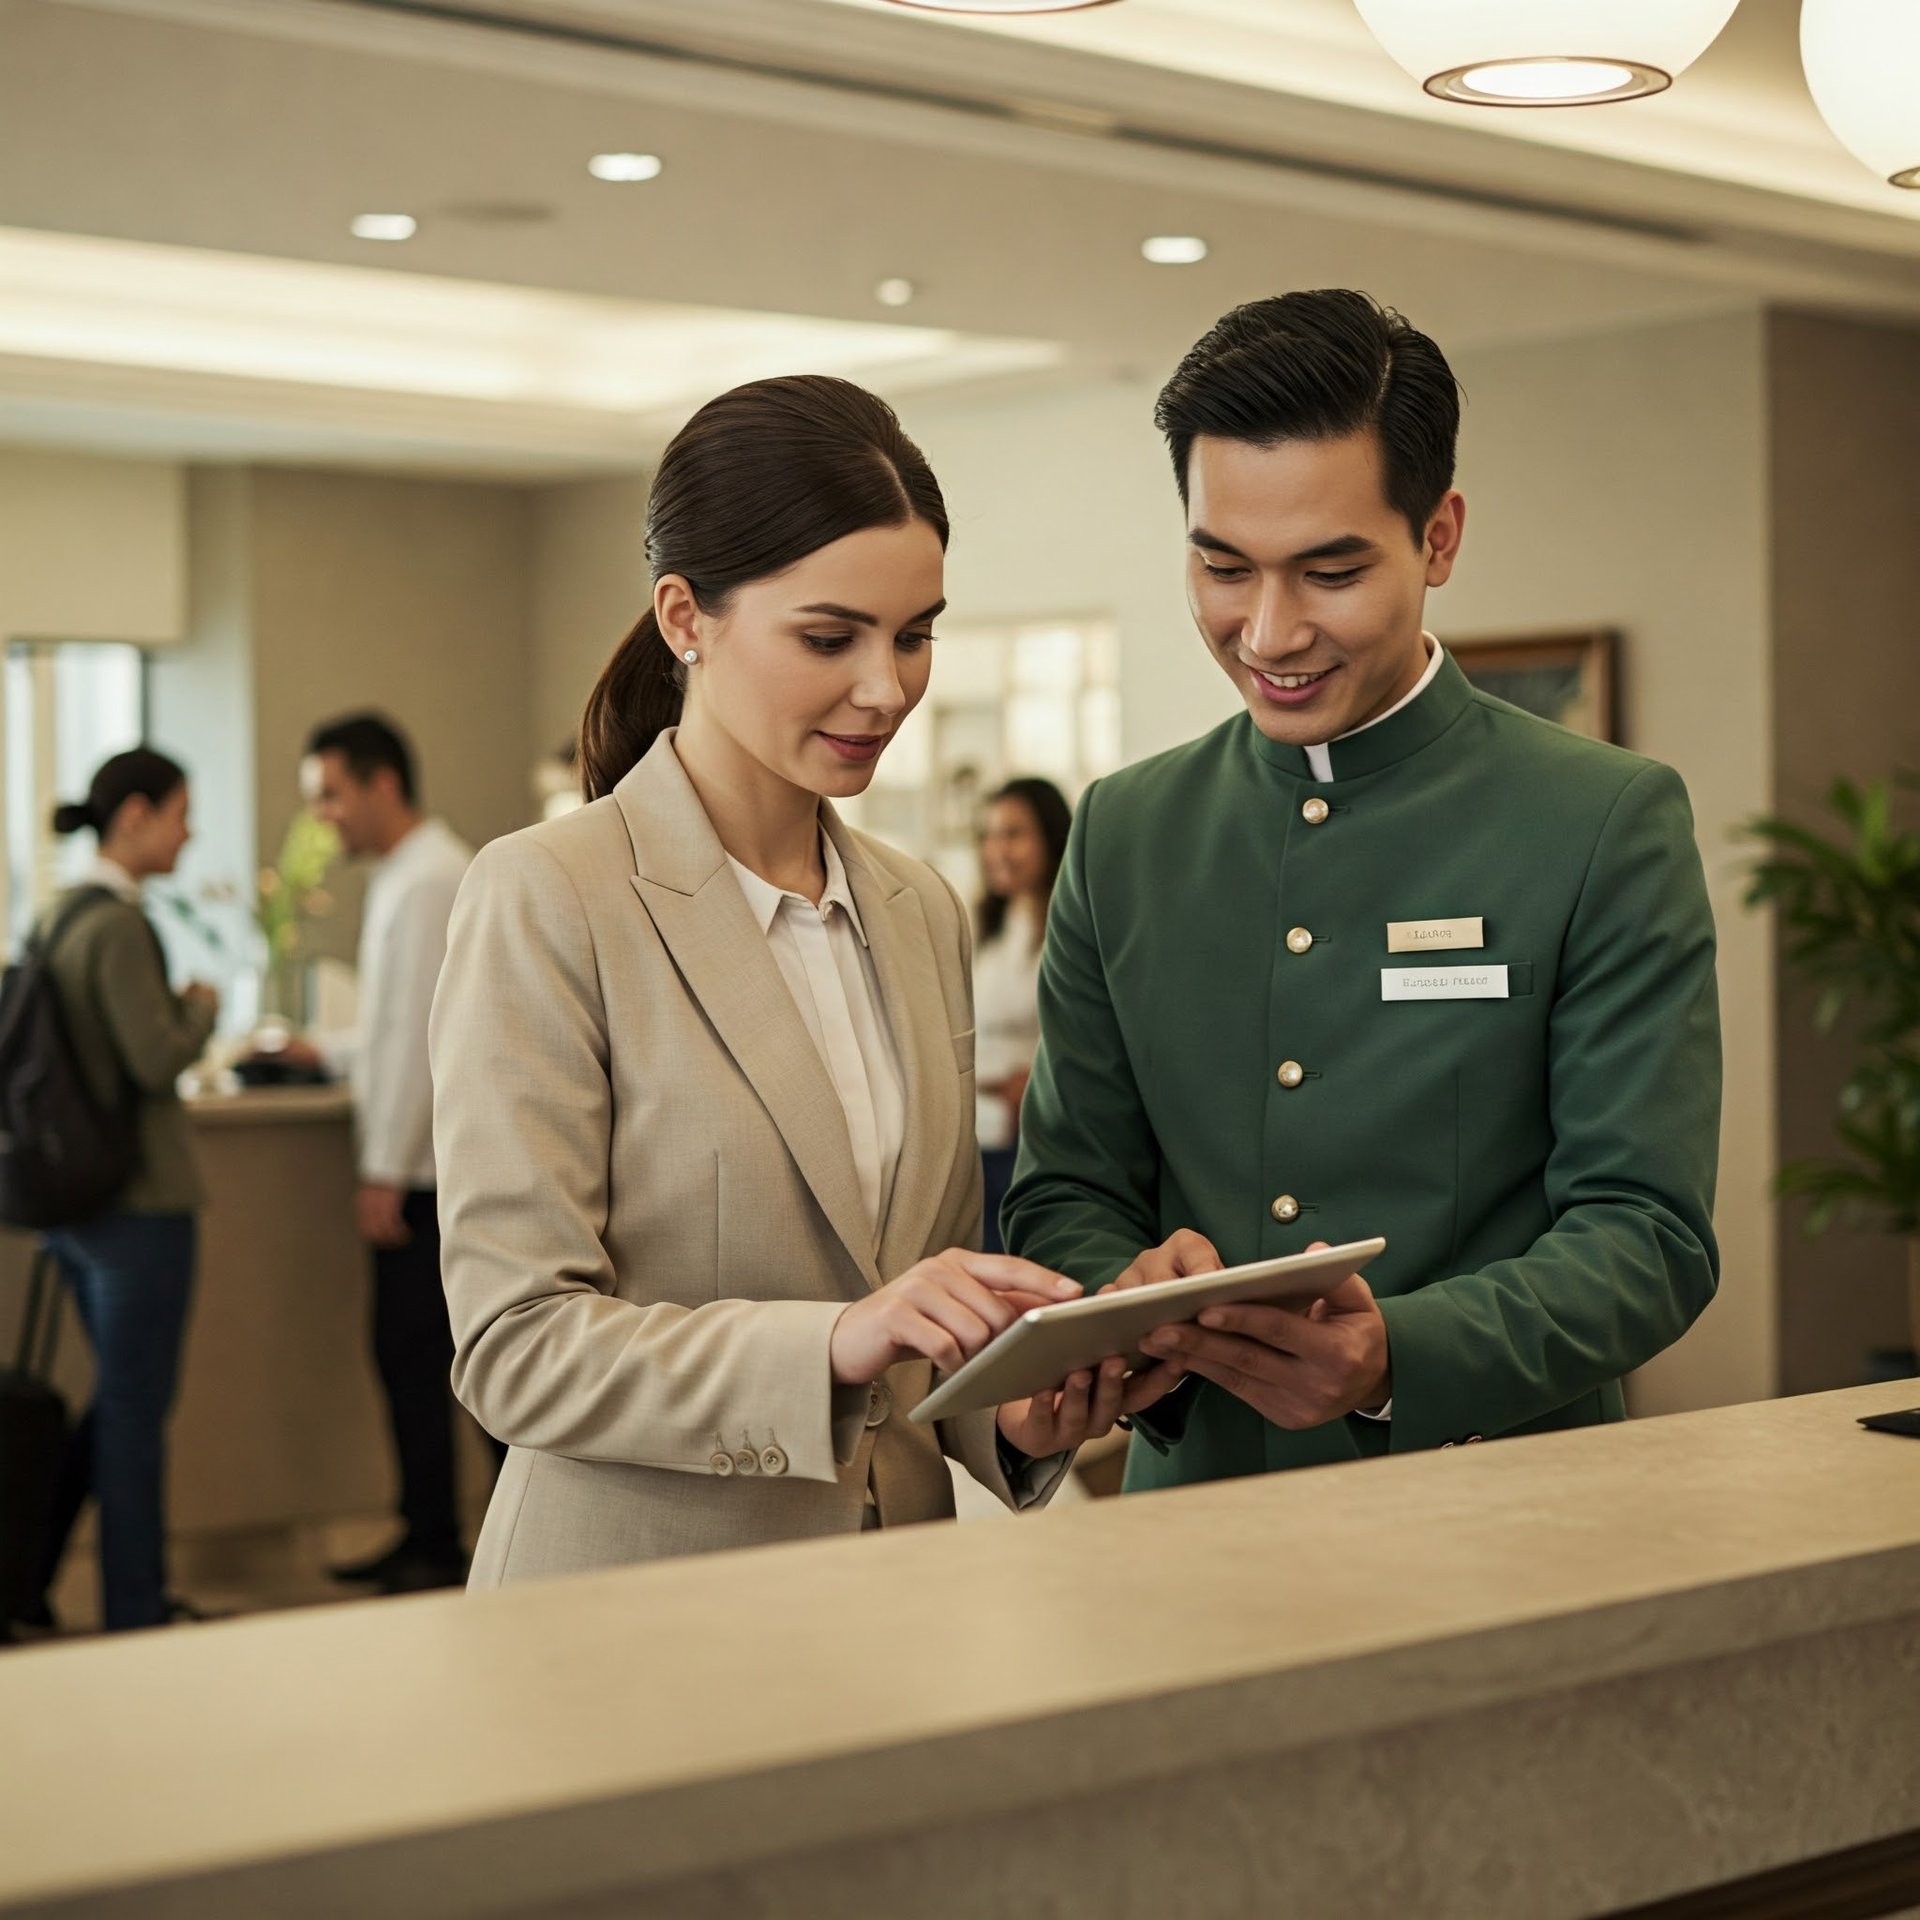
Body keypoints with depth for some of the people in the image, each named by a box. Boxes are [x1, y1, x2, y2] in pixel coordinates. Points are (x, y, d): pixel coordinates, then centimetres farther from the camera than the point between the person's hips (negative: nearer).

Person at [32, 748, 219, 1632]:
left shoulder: (57, 916, 11)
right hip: (137, 1196, -9)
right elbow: (157, 1060, -23)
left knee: (120, 1393, 21)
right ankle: (135, 1616, 12)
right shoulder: (119, 926, -18)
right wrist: (201, 1005, -6)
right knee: (137, 1406, 2)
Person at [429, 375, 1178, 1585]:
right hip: (632, 1609, -5)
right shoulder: (546, 900, -12)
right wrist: (831, 1345, -28)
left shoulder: (925, 914, 8)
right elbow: (513, 1346, -16)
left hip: (891, 1590, 6)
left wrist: (1016, 1412, -6)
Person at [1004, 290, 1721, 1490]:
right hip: (1195, 1525, 4)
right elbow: (1064, 1195, 12)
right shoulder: (1124, 838, 11)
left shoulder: (1612, 827, 0)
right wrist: (1133, 1295, -10)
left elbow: (1648, 1233, -5)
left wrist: (1397, 1359, -22)